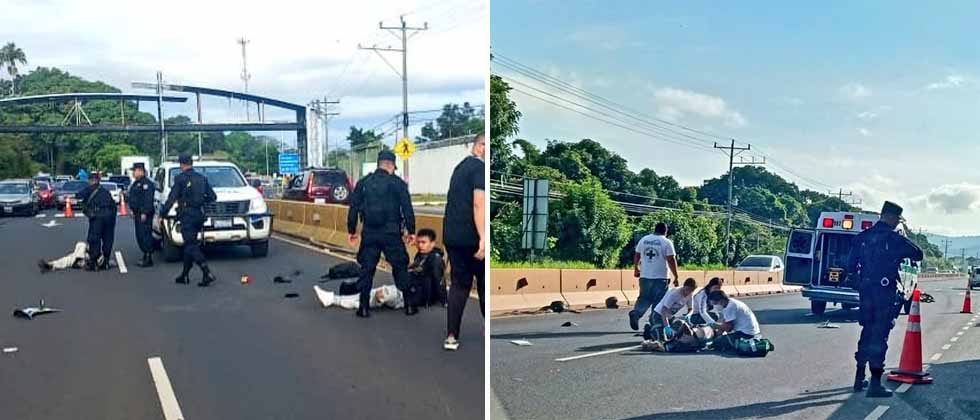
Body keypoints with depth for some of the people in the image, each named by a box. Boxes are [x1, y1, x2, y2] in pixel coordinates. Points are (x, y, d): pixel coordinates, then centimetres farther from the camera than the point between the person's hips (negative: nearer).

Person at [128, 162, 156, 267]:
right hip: (138, 214, 11)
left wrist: (145, 213, -25)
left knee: (145, 235, -11)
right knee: (139, 236, 13)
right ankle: (145, 257, 20)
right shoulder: (136, 183, 20)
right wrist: (134, 212, 23)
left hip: (144, 214, -11)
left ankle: (148, 259, -9)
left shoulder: (146, 183, -13)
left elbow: (148, 199, -21)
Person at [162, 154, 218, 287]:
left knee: (191, 246, -8)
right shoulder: (202, 178, 10)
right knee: (189, 245, 16)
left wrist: (162, 214, -3)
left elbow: (171, 198, -10)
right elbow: (213, 197, 11)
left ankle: (207, 273, -21)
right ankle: (184, 275, 21)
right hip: (199, 215, 7)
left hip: (187, 216, -7)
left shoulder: (180, 178, -8)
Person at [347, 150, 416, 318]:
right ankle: (409, 305, 11)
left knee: (367, 268, 8)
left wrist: (352, 230, 15)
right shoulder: (397, 183, -1)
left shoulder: (363, 183, 9)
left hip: (369, 233, 2)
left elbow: (353, 208, 9)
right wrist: (411, 231, 2)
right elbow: (407, 209, -4)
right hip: (391, 233, -2)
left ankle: (364, 307, 9)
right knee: (400, 268, 7)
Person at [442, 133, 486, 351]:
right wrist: (483, 238, -29)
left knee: (459, 283, 9)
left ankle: (451, 336, 5)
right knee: (484, 283, 8)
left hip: (451, 235, 8)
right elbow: (479, 203, -23)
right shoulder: (480, 168, -12)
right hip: (471, 236, -8)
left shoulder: (461, 166, 16)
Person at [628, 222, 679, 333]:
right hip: (660, 278, -4)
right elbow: (671, 260, -10)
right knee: (658, 302, 7)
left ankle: (635, 313, -10)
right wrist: (676, 276, -4)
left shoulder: (643, 240, 8)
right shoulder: (666, 242, -6)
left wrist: (636, 269, 29)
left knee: (644, 298, 13)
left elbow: (636, 256, 14)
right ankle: (654, 322, 6)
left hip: (644, 276, 4)